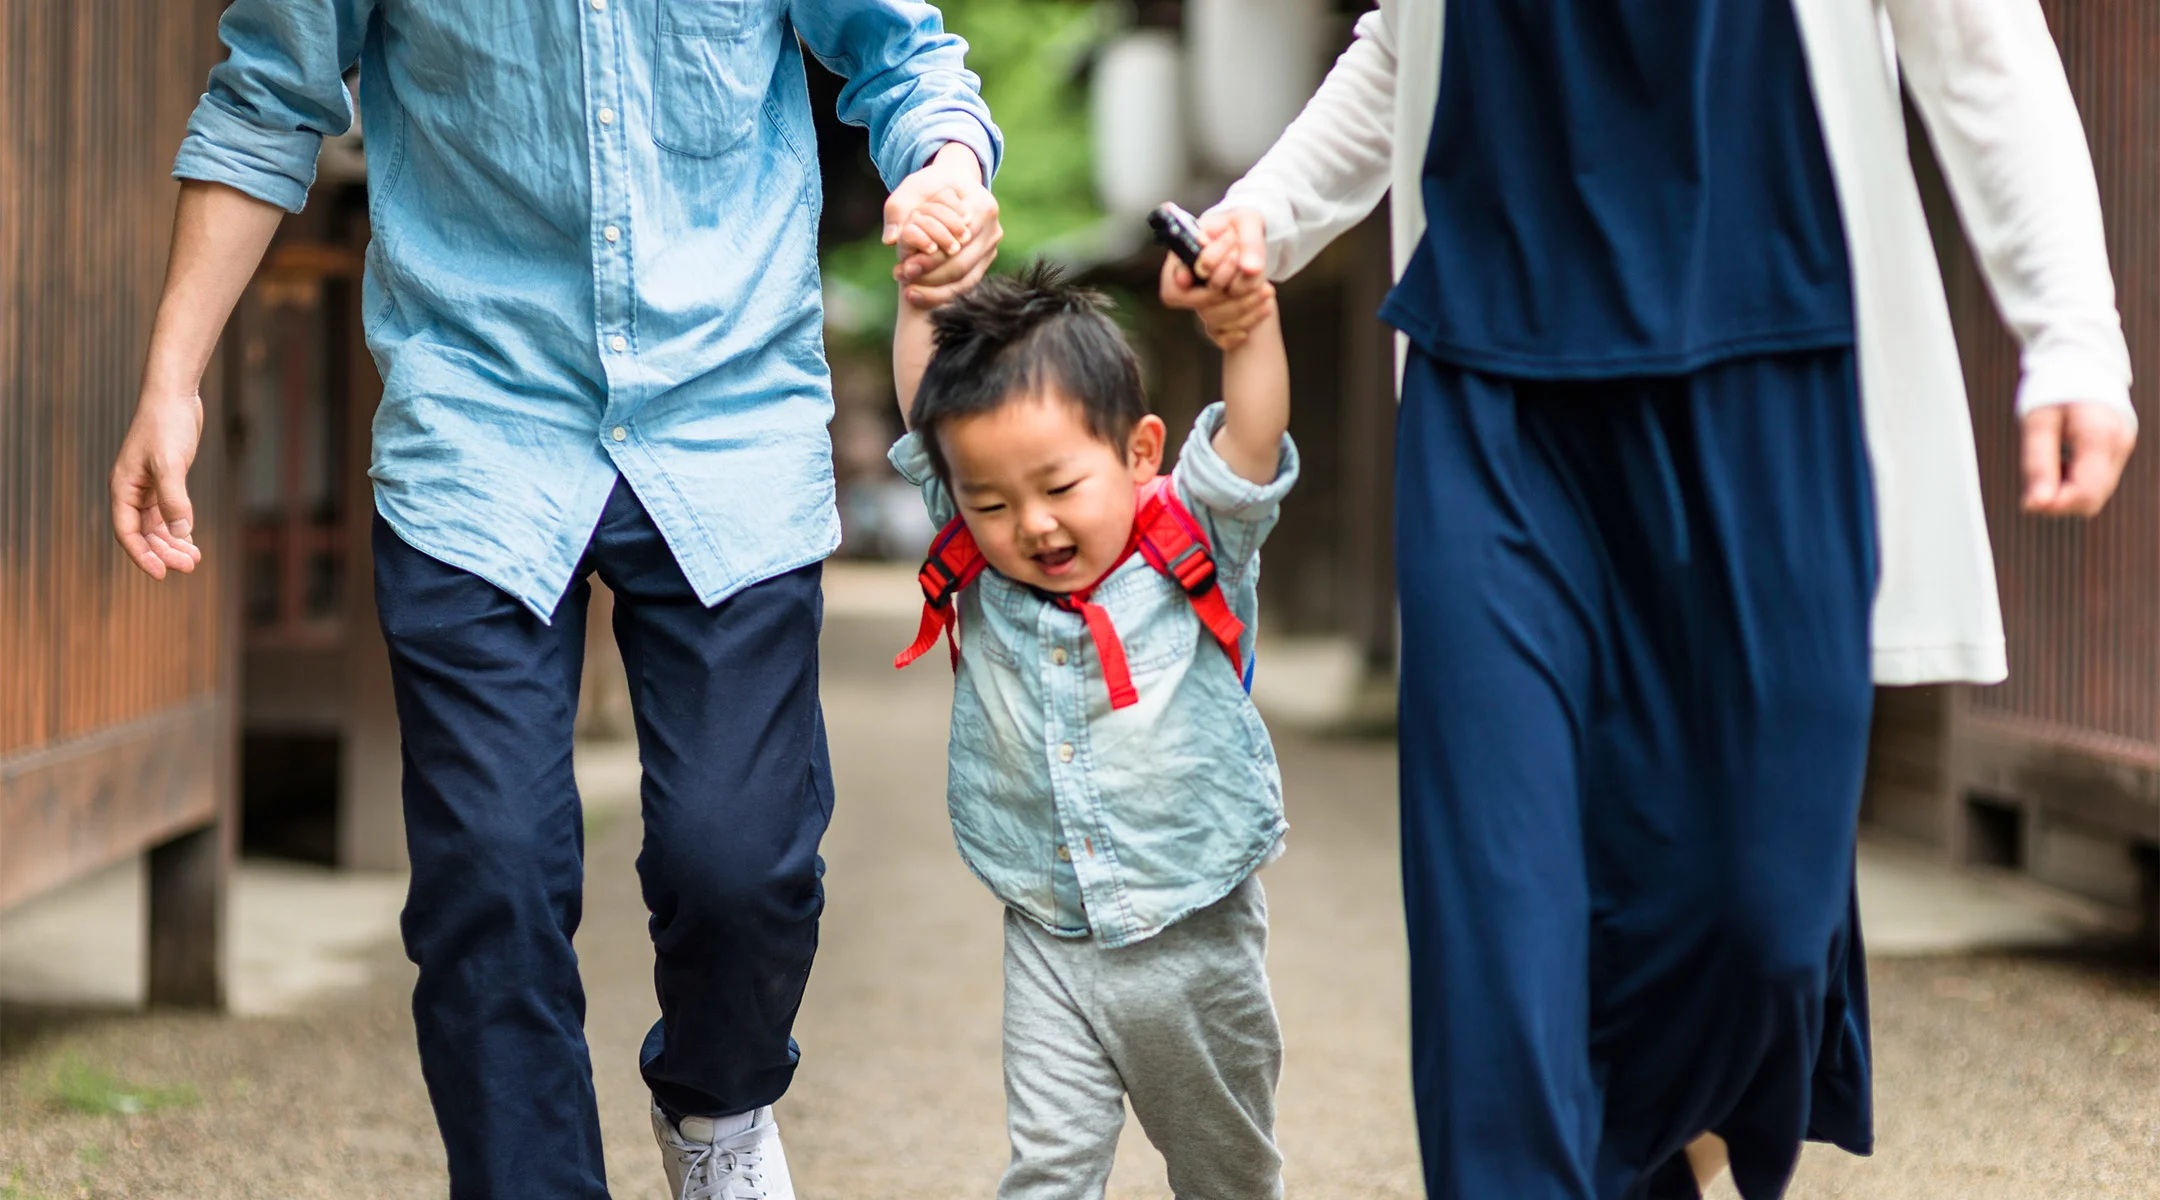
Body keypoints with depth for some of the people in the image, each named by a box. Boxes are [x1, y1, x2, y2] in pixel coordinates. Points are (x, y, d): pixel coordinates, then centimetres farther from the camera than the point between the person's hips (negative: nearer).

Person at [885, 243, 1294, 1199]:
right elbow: (928, 397, -1)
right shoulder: (976, 570, -4)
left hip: (1194, 934, -1)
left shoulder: (1196, 550, -10)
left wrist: (1250, 329, -41)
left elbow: (1250, 440, -25)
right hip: (1052, 942, 1)